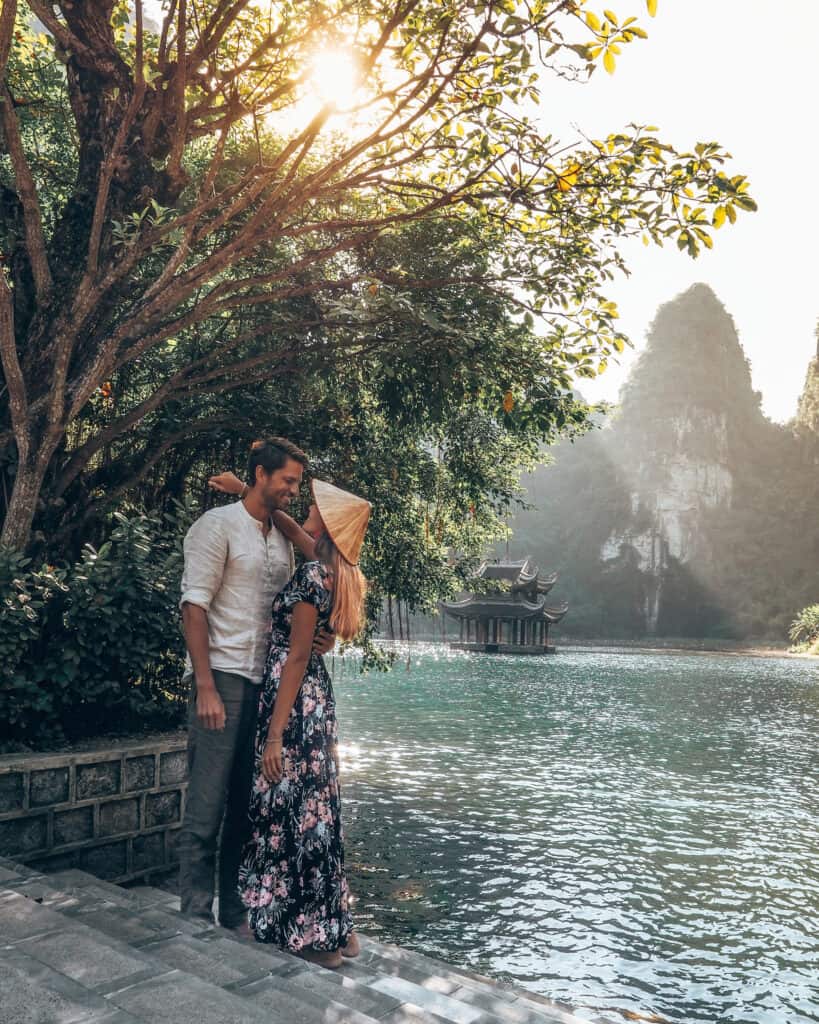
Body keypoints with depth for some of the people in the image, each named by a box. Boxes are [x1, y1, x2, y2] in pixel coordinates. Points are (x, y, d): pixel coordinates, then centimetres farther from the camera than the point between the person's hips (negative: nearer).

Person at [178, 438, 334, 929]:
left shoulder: (284, 539, 16)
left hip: (265, 682, 7)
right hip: (222, 678, -7)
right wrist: (205, 686, -16)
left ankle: (235, 913, 22)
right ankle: (196, 917, 9)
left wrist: (314, 639, 1)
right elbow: (194, 607, -10)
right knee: (207, 806, -3)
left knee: (248, 804, 11)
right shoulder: (218, 525, -5)